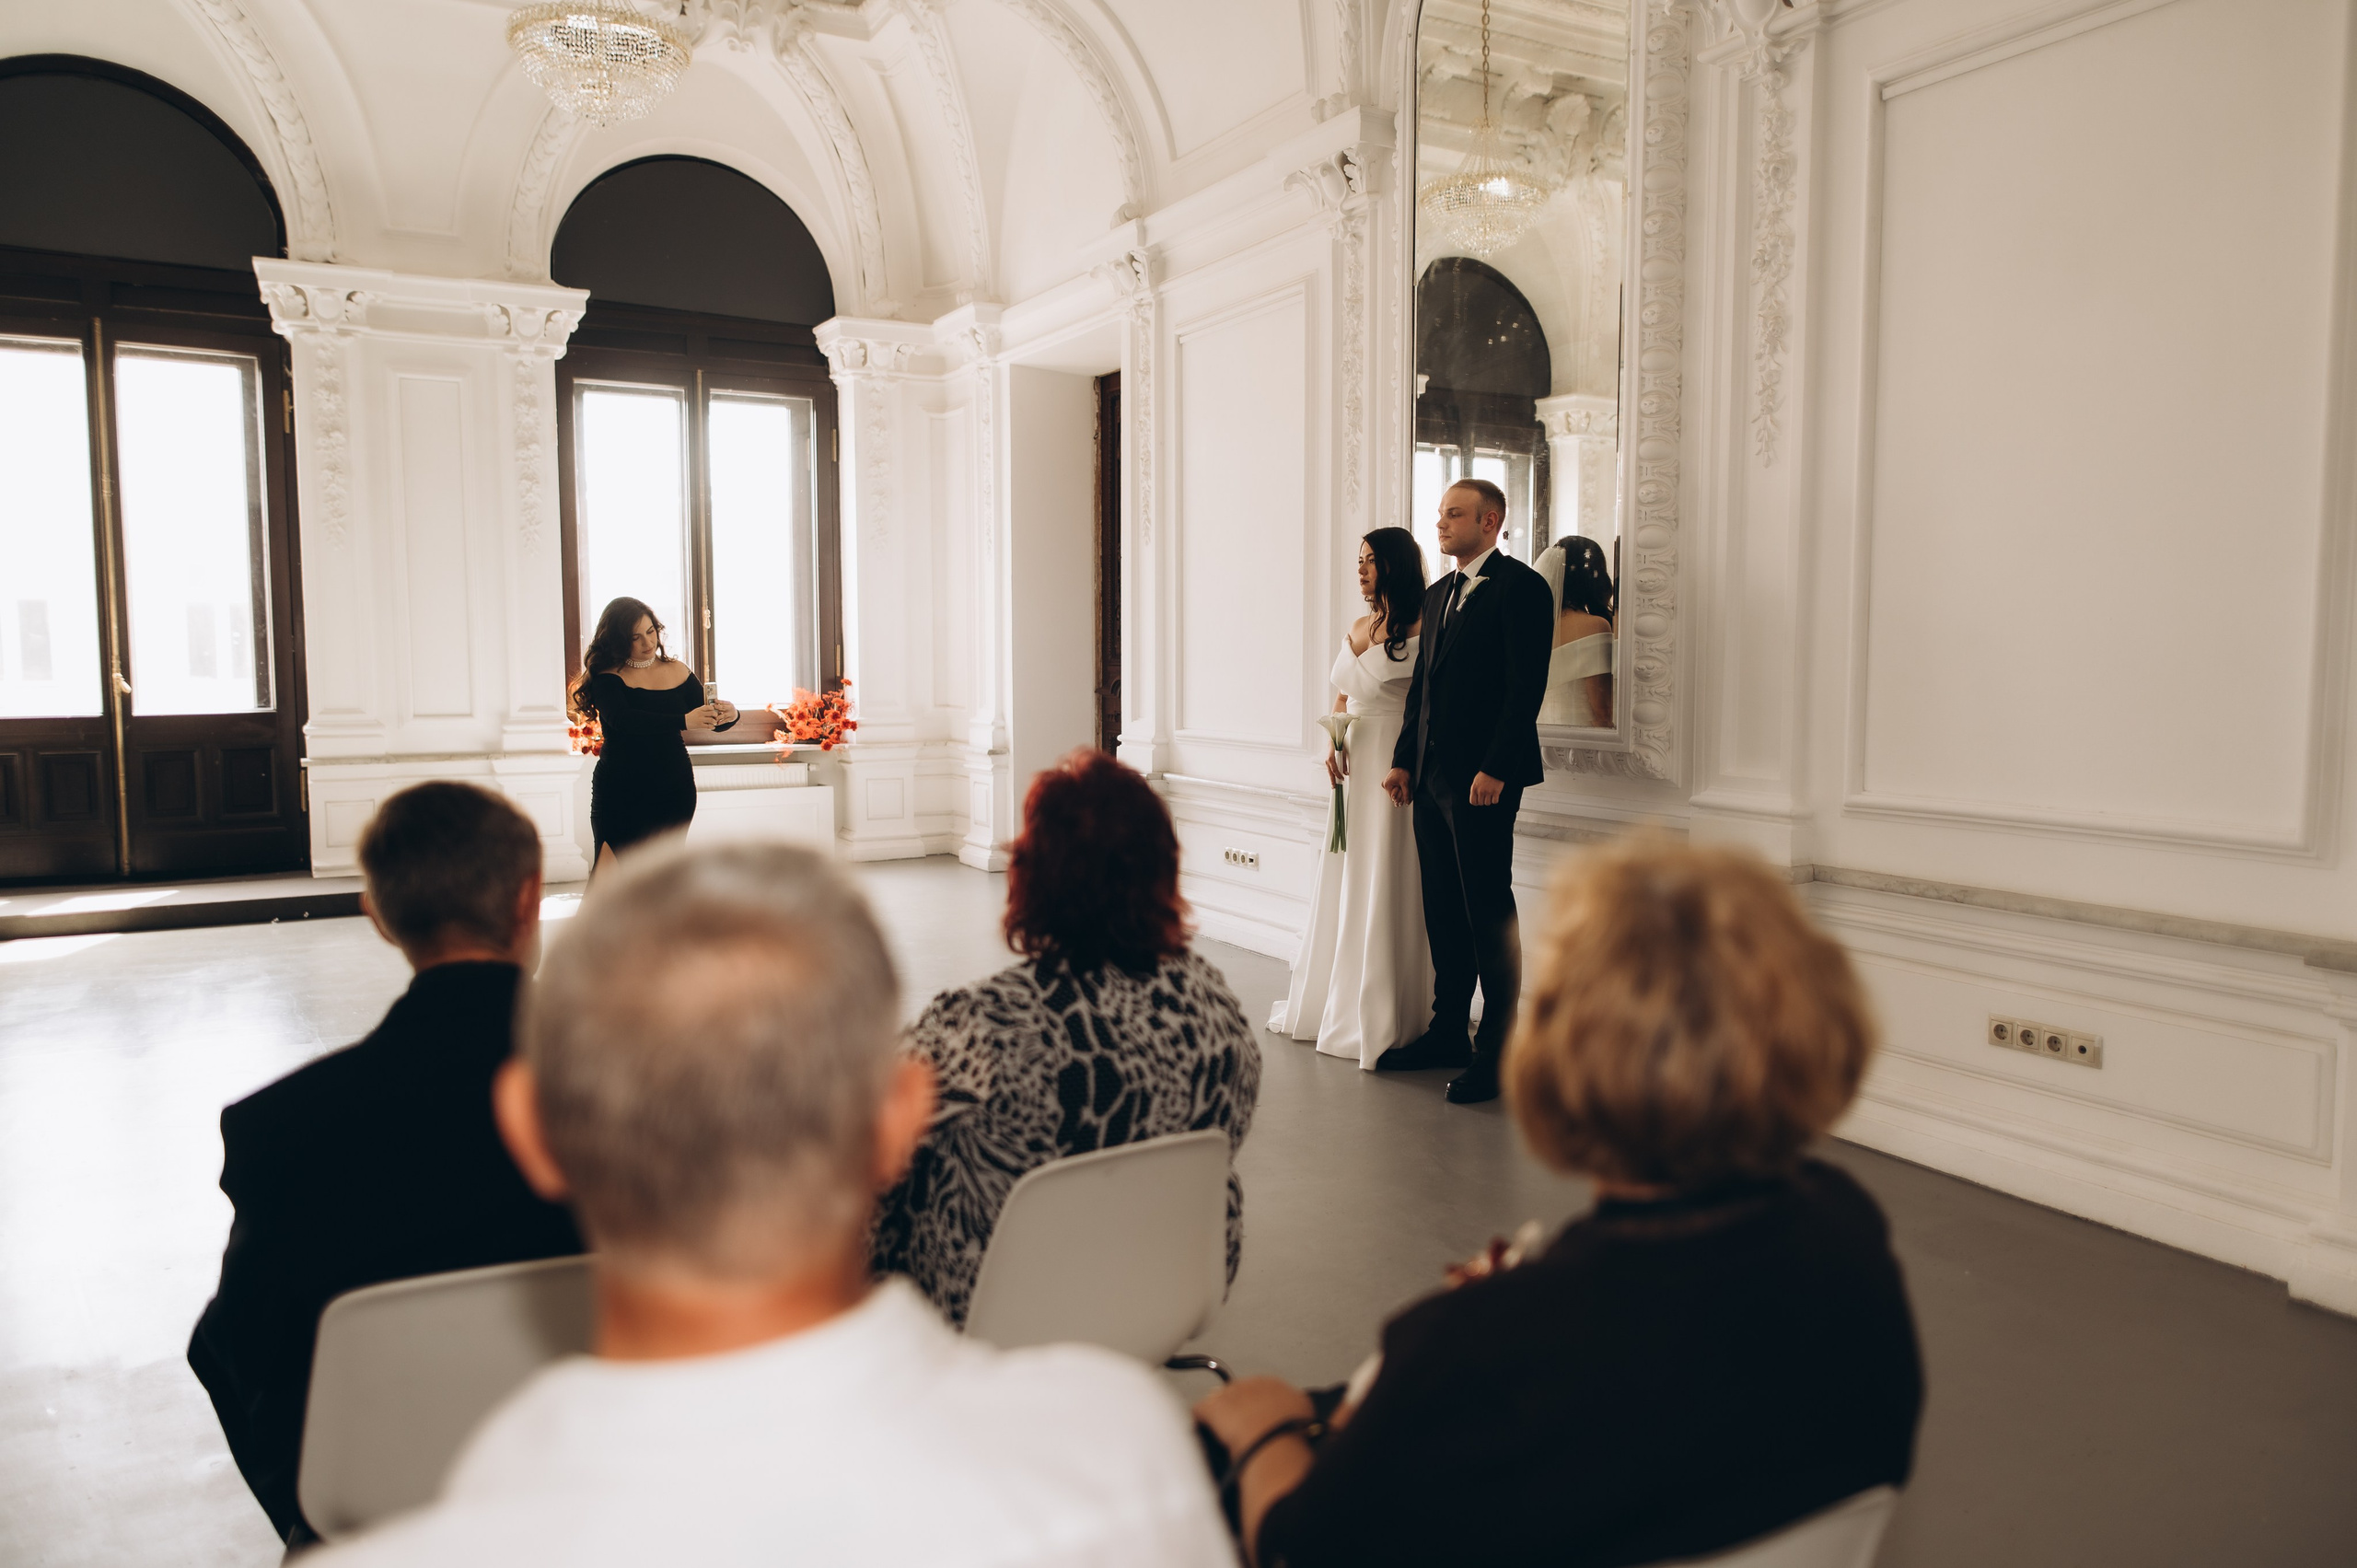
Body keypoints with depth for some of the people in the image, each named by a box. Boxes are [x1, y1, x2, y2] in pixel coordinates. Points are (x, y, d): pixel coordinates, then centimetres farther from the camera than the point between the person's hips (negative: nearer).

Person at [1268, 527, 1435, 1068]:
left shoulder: (1418, 629, -9)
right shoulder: (1357, 627, 15)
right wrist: (1333, 744, 4)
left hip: (1395, 765, -8)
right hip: (1352, 763, 8)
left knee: (1385, 887, -3)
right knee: (1343, 885, 13)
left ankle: (1382, 1018, 7)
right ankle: (1334, 1003, 25)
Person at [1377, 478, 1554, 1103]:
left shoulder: (1521, 587, -8)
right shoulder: (1438, 595, 18)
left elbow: (1526, 686, -15)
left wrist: (1494, 769, -20)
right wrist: (1404, 761, 12)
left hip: (1484, 777, -8)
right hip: (1432, 776, 8)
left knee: (1488, 910, -3)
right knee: (1443, 909, 13)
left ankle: (1498, 1050, 5)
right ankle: (1449, 1032, 23)